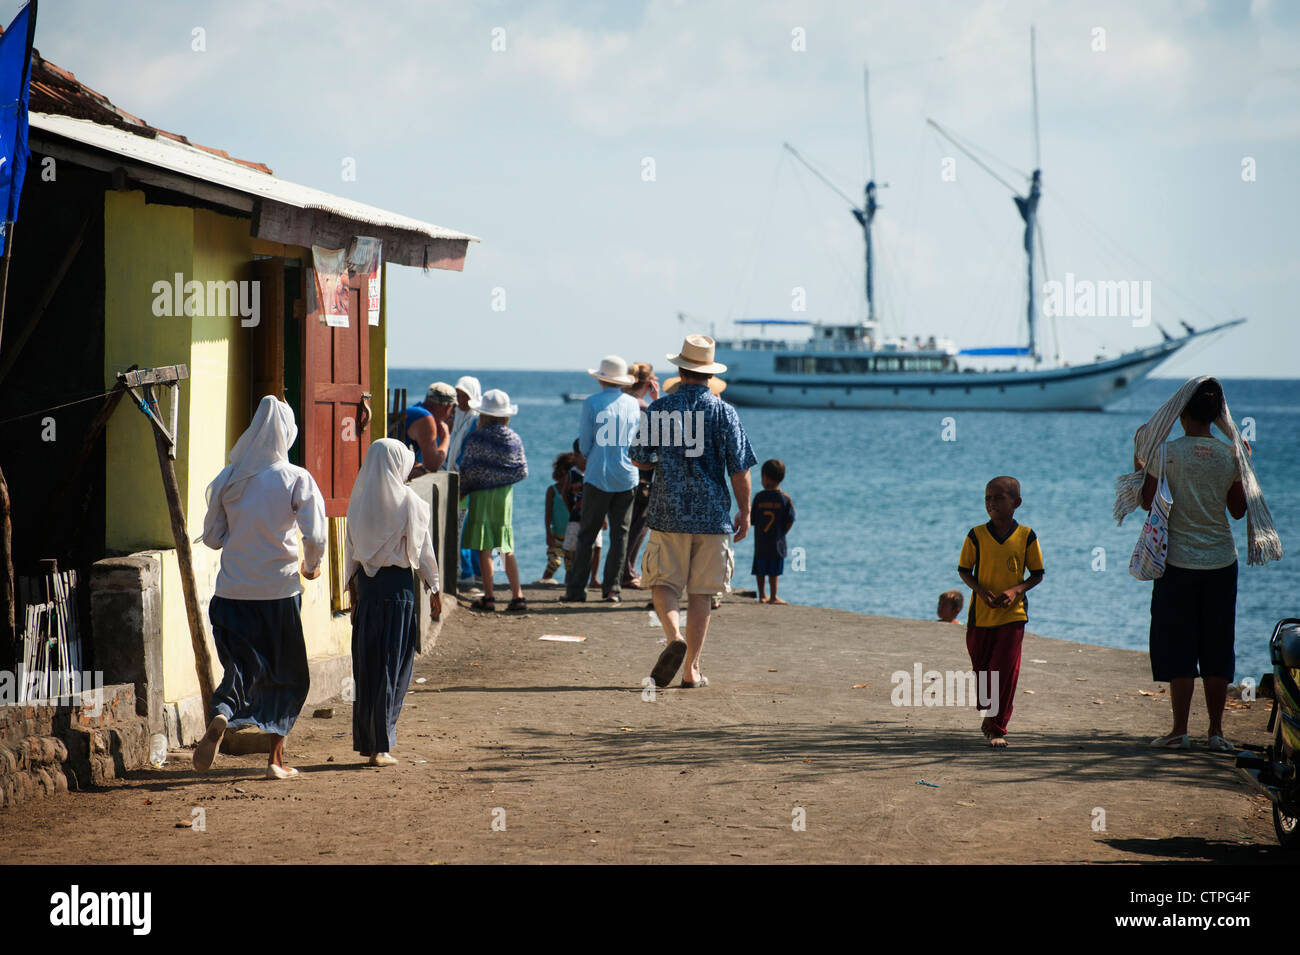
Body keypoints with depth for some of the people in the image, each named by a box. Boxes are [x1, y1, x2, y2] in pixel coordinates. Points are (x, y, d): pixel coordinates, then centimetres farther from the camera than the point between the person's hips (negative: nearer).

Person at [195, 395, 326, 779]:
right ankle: (276, 759, 12)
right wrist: (310, 566, 5)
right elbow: (315, 536, -14)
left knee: (241, 664, 9)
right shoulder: (296, 479, -9)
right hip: (279, 589, -2)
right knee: (285, 673, 12)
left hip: (233, 590, 2)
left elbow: (212, 536, 7)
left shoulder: (228, 479, 0)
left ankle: (220, 716, -22)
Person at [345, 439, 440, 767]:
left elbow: (350, 552, 7)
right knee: (393, 666, 0)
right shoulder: (407, 501, -8)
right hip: (398, 583, -4)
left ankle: (365, 740, 15)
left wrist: (353, 593, 15)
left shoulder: (359, 501, 3)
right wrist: (434, 589, 5)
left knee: (366, 664, 11)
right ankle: (381, 745, -3)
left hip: (365, 583, 4)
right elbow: (421, 549, -5)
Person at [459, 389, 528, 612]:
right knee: (507, 550, 9)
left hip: (482, 496, -4)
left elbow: (467, 471, -7)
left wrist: (460, 492, 9)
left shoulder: (476, 439, -10)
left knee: (484, 549, 0)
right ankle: (517, 596, 4)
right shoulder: (514, 440, 0)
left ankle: (488, 597, 0)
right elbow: (522, 471, 4)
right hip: (505, 496, 4)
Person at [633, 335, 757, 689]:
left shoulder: (659, 409, -2)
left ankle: (674, 637, -22)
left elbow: (641, 460, 4)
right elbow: (739, 469, -4)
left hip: (669, 513, 0)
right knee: (701, 593, 7)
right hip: (713, 514, 0)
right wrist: (744, 512, 7)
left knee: (664, 583, 6)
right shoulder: (724, 412, -3)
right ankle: (691, 669, 6)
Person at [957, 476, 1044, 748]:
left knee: (1005, 671, -10)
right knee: (982, 669, 12)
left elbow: (1037, 574, 3)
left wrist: (1016, 590, -15)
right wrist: (980, 590, -14)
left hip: (1012, 614, -2)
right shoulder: (977, 536, -3)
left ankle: (997, 728, -4)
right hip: (981, 613, 2)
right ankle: (990, 713, 38)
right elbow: (964, 570, 3)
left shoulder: (1026, 537, -4)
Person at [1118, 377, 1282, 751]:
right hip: (1221, 563, 3)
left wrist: (1139, 467, 10)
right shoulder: (1231, 454, -1)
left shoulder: (1167, 452, -10)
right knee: (1217, 648, 9)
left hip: (1178, 562, -3)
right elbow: (1238, 510, 7)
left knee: (1177, 649, 4)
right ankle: (1216, 732, 10)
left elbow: (1148, 502, -5)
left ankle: (1179, 731, 3)